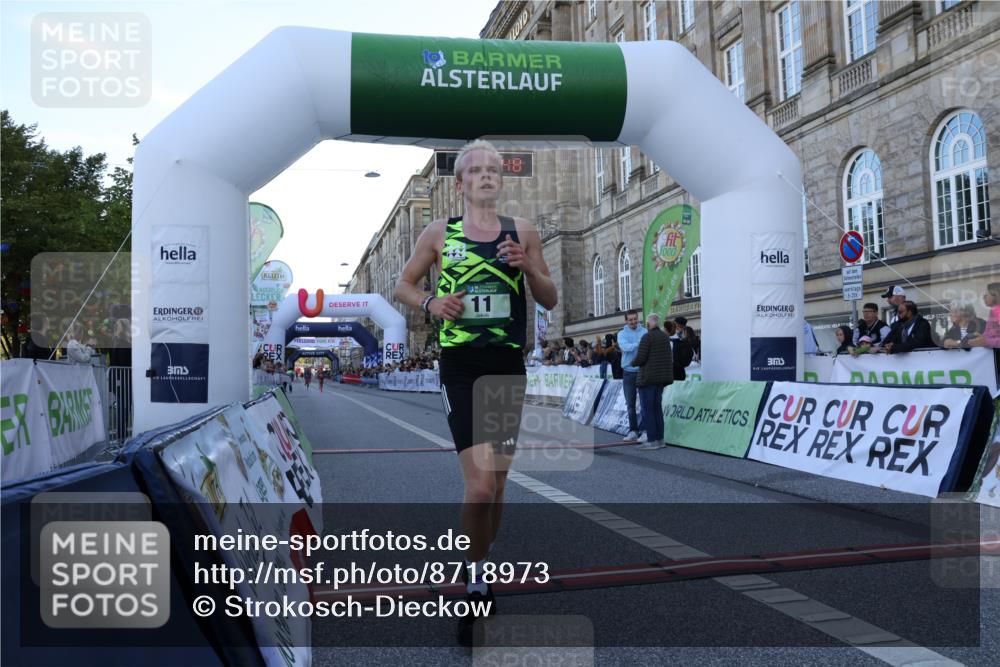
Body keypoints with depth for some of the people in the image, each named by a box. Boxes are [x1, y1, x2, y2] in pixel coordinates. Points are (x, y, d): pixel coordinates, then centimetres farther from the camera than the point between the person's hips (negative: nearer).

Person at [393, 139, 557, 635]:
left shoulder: (523, 232, 7)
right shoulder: (439, 233, 3)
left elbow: (550, 301, 11)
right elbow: (403, 286, 13)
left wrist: (527, 266, -8)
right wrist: (430, 303, -7)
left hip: (508, 367, 3)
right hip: (460, 367, -3)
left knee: (496, 484, 13)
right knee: (481, 486, -14)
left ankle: (480, 567, 36)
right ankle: (477, 585, 7)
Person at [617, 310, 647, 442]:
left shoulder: (645, 332, 5)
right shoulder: (622, 334, 5)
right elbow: (625, 347, -15)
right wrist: (639, 344, -30)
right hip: (628, 372, 1)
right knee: (630, 403, 6)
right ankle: (633, 430, 14)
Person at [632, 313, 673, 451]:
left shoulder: (647, 337, -13)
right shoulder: (665, 336, 11)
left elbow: (640, 358, -17)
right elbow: (670, 357, 15)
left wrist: (633, 363, 3)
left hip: (648, 377, -8)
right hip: (661, 377, 8)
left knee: (648, 410, -3)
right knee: (657, 408, 13)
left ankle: (652, 440, -5)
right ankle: (660, 439, 14)